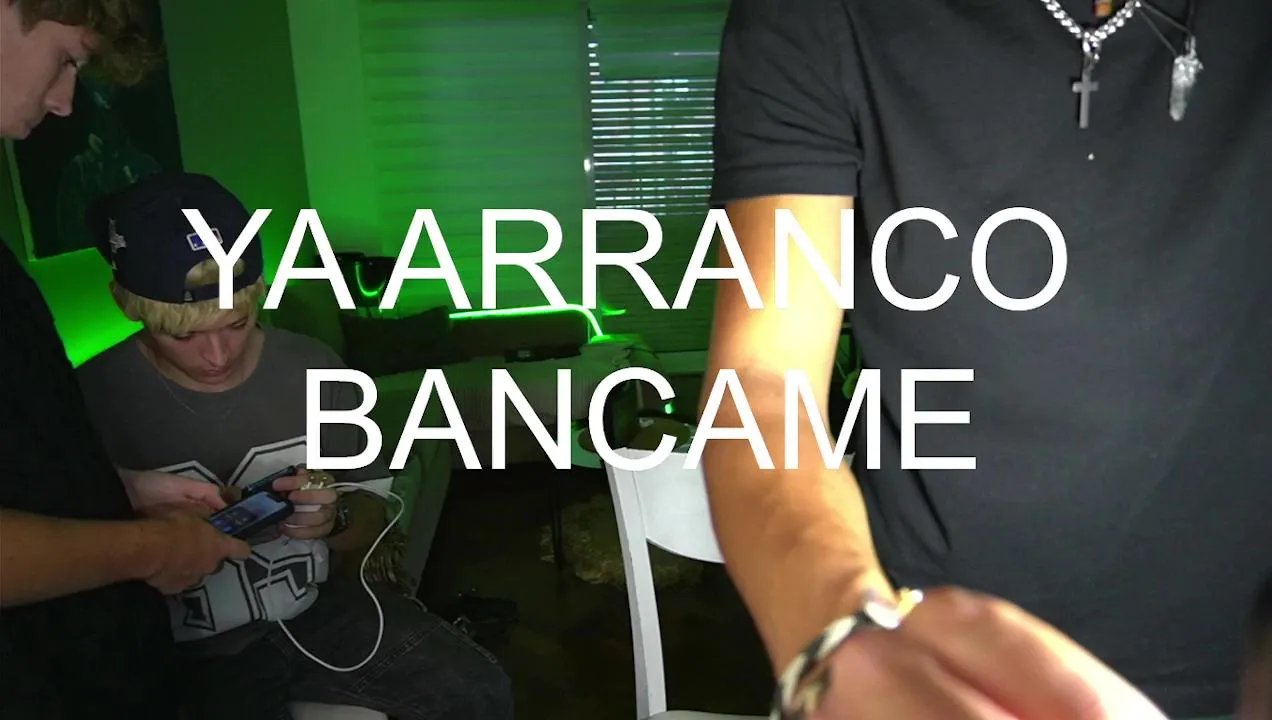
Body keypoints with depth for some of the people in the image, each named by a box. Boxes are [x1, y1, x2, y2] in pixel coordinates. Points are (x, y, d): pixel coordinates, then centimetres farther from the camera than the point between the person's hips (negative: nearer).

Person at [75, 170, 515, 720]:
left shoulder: (314, 370, -5)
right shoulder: (90, 398, -13)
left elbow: (371, 524, 5)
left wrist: (335, 520, -18)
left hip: (316, 611, 4)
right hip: (185, 654, -3)